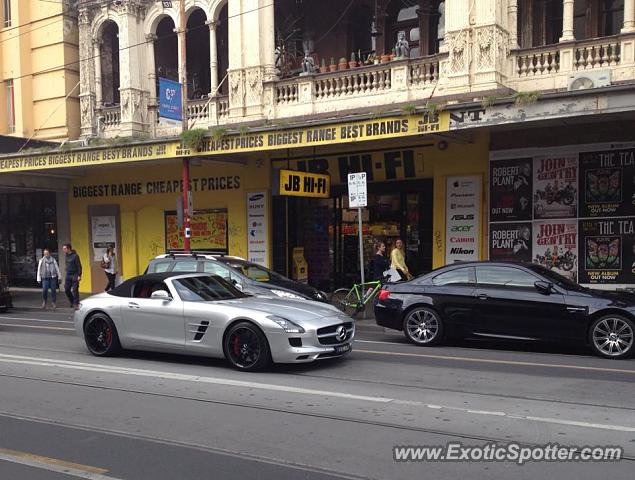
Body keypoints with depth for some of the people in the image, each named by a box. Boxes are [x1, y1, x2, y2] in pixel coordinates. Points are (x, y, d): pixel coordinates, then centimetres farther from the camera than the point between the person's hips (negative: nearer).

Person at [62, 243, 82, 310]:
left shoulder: (75, 256, -12)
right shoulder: (66, 256, 10)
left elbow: (79, 266, -13)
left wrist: (79, 275, -17)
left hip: (74, 275, -7)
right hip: (68, 275, 7)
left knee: (75, 290, -5)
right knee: (67, 289, 6)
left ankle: (76, 304, 3)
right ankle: (72, 302, 21)